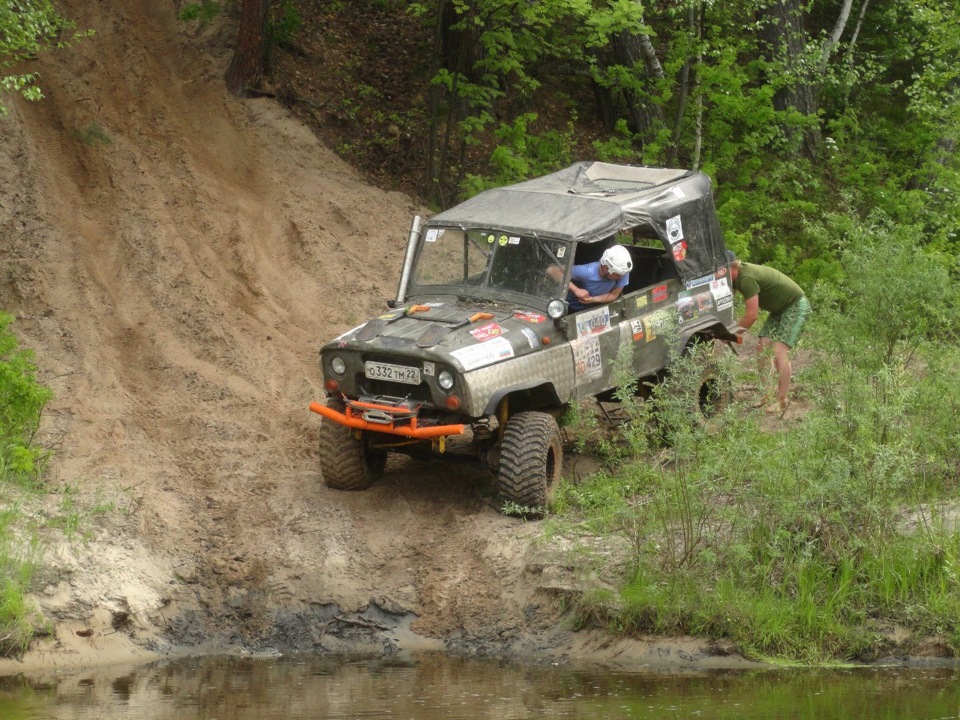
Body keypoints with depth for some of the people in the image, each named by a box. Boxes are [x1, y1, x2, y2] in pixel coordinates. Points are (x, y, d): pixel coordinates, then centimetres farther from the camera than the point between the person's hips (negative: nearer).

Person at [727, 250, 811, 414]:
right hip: (779, 309, 10)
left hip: (796, 306, -10)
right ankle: (767, 395, 2)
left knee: (780, 352, -17)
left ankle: (783, 400, -13)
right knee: (763, 347, 0)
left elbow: (752, 315, -27)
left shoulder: (747, 278, -30)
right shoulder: (736, 276, 0)